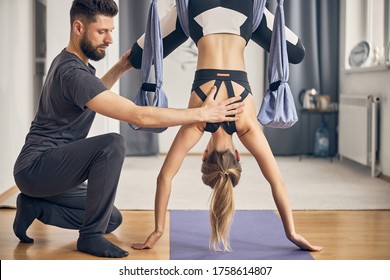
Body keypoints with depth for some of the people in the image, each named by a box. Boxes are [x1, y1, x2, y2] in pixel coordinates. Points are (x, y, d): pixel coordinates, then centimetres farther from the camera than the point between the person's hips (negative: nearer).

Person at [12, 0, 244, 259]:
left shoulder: (67, 62, 8)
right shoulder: (73, 73, -24)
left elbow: (91, 93, 34)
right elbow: (140, 116, -30)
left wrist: (120, 69, 20)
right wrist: (202, 113, -26)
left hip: (48, 168, 10)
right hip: (36, 168, -10)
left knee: (113, 219, 12)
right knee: (112, 145, -31)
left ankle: (35, 206, 12)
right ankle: (91, 236, -19)